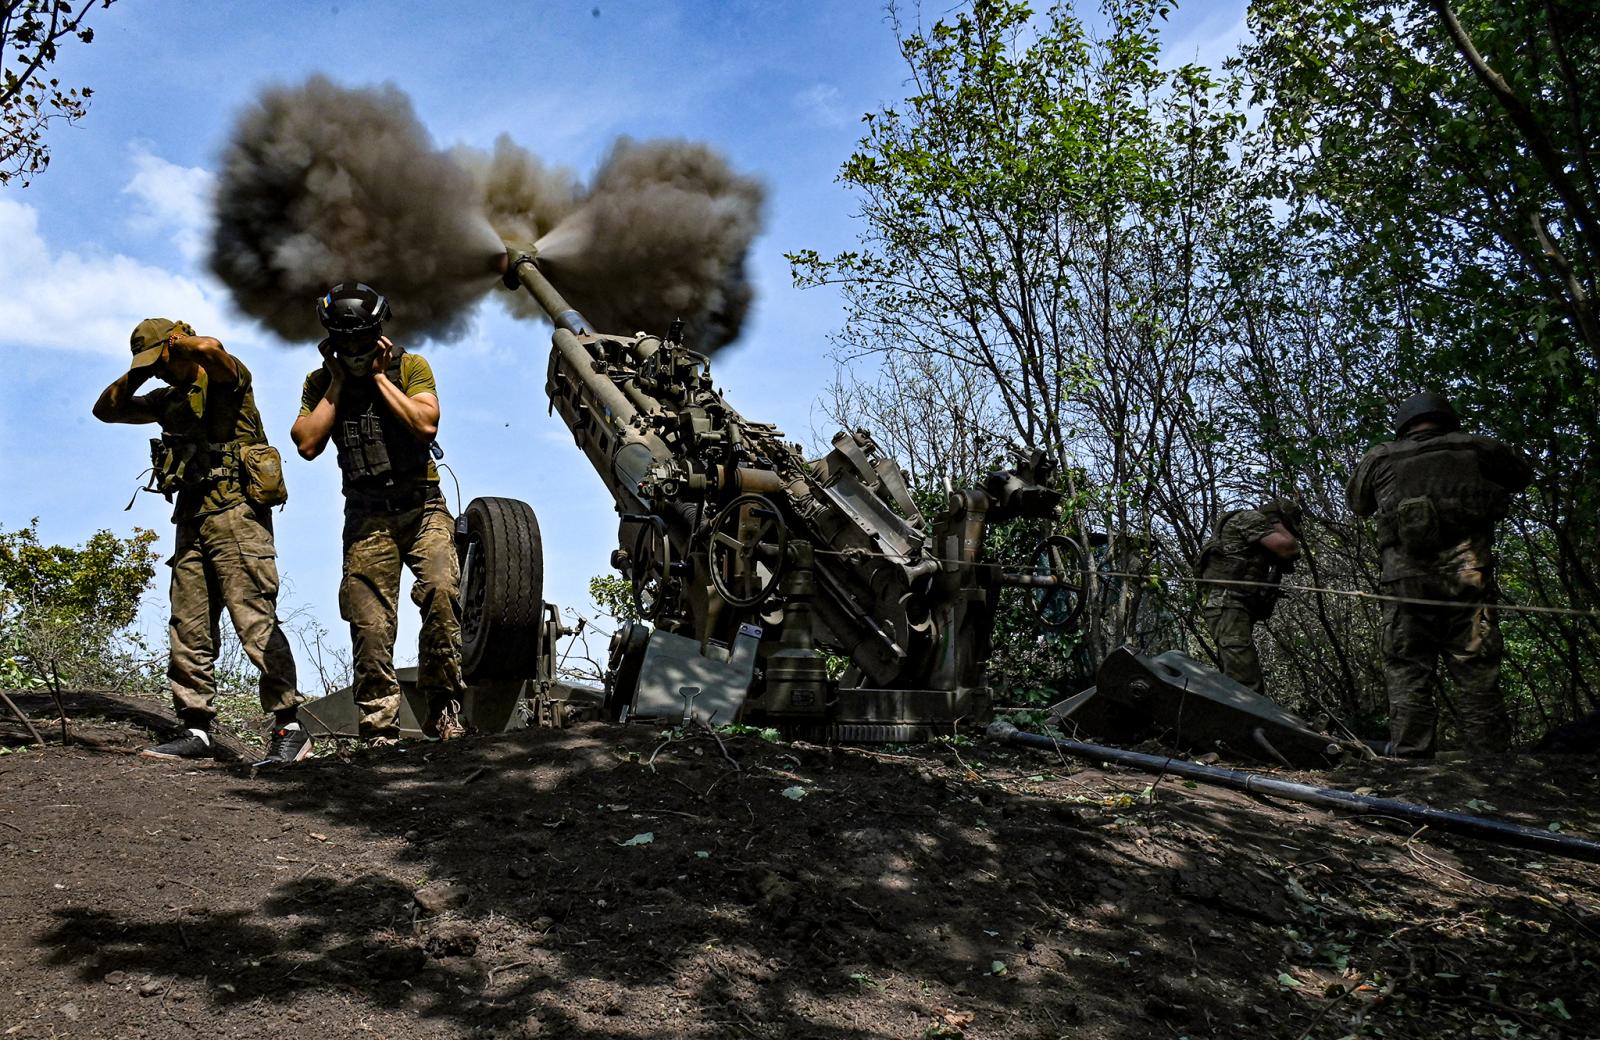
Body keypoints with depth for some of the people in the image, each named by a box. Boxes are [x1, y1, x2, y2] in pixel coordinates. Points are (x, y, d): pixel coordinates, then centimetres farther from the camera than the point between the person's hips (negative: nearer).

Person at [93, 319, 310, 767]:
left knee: (255, 621, -14)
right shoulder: (170, 399, 24)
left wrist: (179, 343, -2)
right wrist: (135, 375, 16)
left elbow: (210, 348, -23)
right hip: (192, 522, 9)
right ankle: (195, 729, 12)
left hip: (235, 515, -9)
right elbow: (106, 410, 31)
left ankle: (289, 728, -14)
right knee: (188, 629, 7)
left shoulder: (225, 377, 1)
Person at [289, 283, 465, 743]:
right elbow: (308, 444, -5)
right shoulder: (320, 383, 10)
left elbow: (426, 424, -13)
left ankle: (442, 704, -13)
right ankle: (380, 730, 5)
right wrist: (338, 381, -2)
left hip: (422, 508, -2)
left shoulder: (410, 367, 4)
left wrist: (379, 376, -7)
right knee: (371, 627, -4)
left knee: (441, 591, -25)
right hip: (366, 518, 2)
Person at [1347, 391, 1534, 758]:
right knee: (1478, 680, 3)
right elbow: (1524, 471, 28)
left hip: (1406, 583, 0)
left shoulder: (1380, 459, 9)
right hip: (1468, 582, 0)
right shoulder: (1475, 449, 10)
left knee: (1407, 676, 3)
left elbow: (1357, 504, 25)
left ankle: (1410, 760, -1)